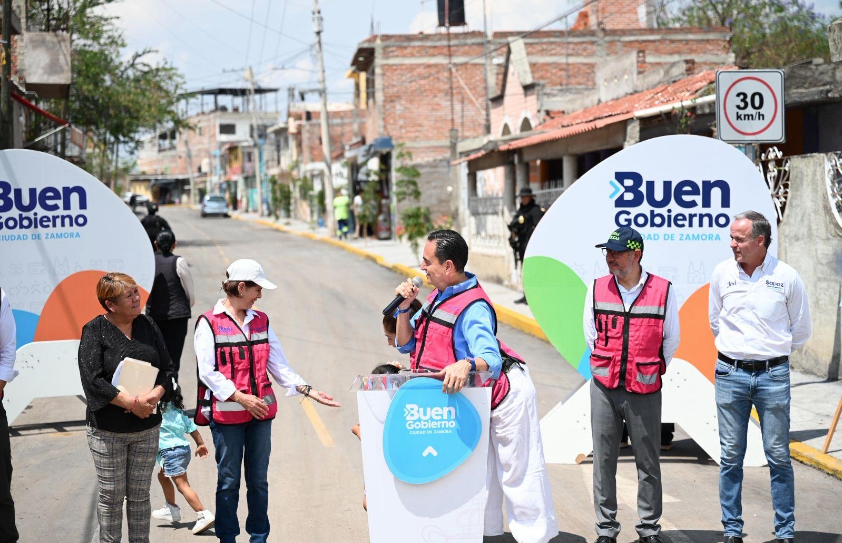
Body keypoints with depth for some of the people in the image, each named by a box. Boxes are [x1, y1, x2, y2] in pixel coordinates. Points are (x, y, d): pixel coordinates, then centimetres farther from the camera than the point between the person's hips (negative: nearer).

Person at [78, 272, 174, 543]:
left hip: (147, 427, 4)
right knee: (111, 496, 3)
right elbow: (92, 381, -16)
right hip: (107, 429, -4)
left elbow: (167, 369, 6)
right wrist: (132, 402, -20)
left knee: (140, 495, 11)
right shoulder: (95, 331, -7)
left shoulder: (148, 325, 6)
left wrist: (154, 395, -14)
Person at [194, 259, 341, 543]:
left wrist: (308, 390, 0)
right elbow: (207, 372, -12)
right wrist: (241, 397, -19)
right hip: (226, 413, -5)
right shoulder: (209, 323, -6)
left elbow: (279, 365, 10)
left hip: (261, 413, 5)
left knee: (258, 480, 11)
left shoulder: (261, 321, 10)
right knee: (228, 480, 4)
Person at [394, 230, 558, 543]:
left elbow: (490, 360, -39)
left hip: (507, 393, -10)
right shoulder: (439, 297, 2)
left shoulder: (472, 308, -27)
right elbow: (406, 344, 7)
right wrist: (404, 307, -8)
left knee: (518, 468, -3)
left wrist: (466, 364, -60)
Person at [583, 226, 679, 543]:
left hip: (645, 389, -2)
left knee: (648, 461, 6)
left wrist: (651, 371, 8)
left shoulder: (663, 290, -4)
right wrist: (609, 367, 11)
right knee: (603, 460, 5)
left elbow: (671, 339, 6)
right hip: (604, 388, 2)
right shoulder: (597, 289, 3)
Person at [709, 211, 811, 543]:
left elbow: (801, 330, 8)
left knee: (779, 456, 4)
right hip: (730, 374, 2)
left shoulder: (787, 277, -5)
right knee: (731, 456, 5)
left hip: (773, 375, -1)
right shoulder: (722, 273, 0)